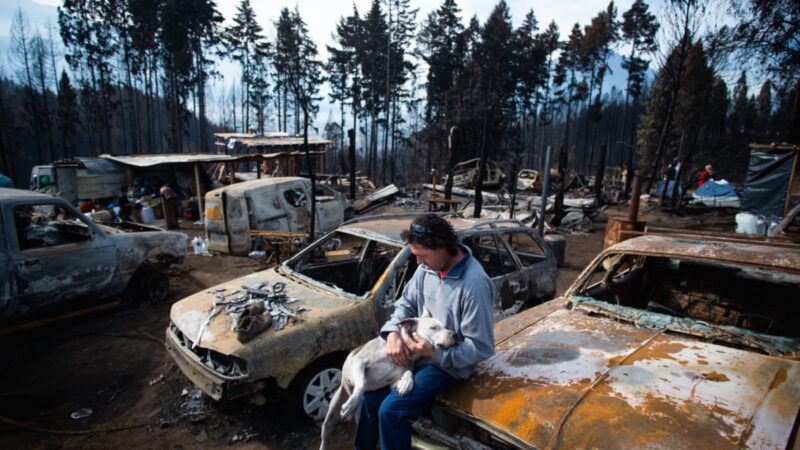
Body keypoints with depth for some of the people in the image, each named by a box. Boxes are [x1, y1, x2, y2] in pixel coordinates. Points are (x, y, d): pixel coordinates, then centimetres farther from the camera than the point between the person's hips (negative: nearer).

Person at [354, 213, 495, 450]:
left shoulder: (474, 284, -26)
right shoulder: (427, 267, -3)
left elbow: (481, 348, -21)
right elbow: (406, 302, 9)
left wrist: (435, 353, -25)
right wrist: (393, 332, -11)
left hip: (447, 364, -7)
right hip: (416, 350, 7)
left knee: (391, 410, -18)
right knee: (371, 394, 1)